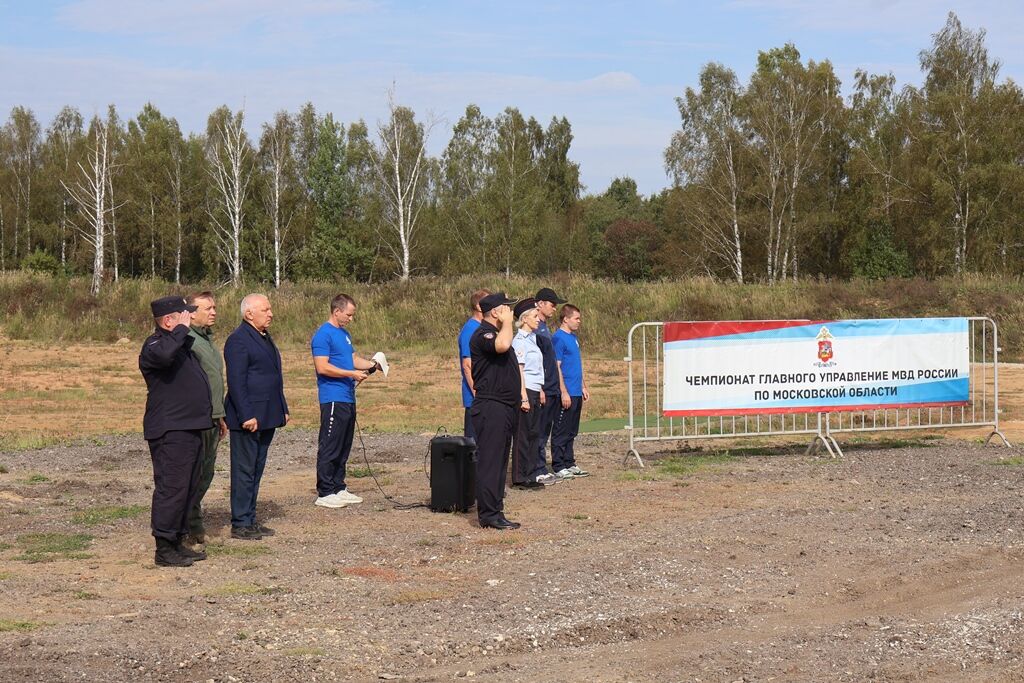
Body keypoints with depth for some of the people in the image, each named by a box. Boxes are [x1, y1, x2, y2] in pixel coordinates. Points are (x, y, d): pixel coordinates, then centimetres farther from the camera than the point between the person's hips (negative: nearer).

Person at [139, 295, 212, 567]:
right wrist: (182, 330, -23)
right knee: (171, 488, -10)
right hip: (170, 431, -10)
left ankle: (177, 543, 22)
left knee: (189, 487, 14)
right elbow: (164, 355, -38)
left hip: (190, 428, 10)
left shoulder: (182, 343, 20)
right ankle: (164, 549, -7)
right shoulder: (155, 344, -12)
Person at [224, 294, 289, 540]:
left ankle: (250, 520, 20)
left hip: (267, 417, 9)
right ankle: (240, 524, 2)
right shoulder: (238, 340, -13)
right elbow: (236, 382, -18)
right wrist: (247, 416, -22)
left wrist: (283, 409, 18)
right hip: (248, 418, -9)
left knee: (256, 471, 14)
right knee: (244, 471, -3)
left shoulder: (265, 338, 17)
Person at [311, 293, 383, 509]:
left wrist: (372, 365, 7)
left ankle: (339, 488, 19)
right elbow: (322, 367, -19)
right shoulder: (323, 335, -12)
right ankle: (325, 493, -3)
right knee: (330, 448, -6)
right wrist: (352, 374, -18)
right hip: (333, 400, -10)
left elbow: (353, 359, 23)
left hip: (348, 398, 10)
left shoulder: (344, 333, 17)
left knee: (344, 447, 13)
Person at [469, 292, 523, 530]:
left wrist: (522, 395, 23)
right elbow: (502, 345, -34)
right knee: (490, 461, -9)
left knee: (500, 461, 11)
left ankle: (495, 512, 16)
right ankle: (489, 515, -9)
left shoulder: (499, 332, 21)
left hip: (506, 407, 10)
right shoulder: (482, 335, -11)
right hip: (490, 406, -10)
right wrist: (507, 322, -16)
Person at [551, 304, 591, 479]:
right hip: (566, 394, -9)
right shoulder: (558, 338, -12)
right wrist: (564, 392, -18)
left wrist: (583, 387, 20)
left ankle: (570, 464, 20)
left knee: (571, 432, 13)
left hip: (576, 393, 9)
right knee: (561, 432, -3)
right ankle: (559, 467, 1)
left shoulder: (573, 338, 15)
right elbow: (556, 367, -15)